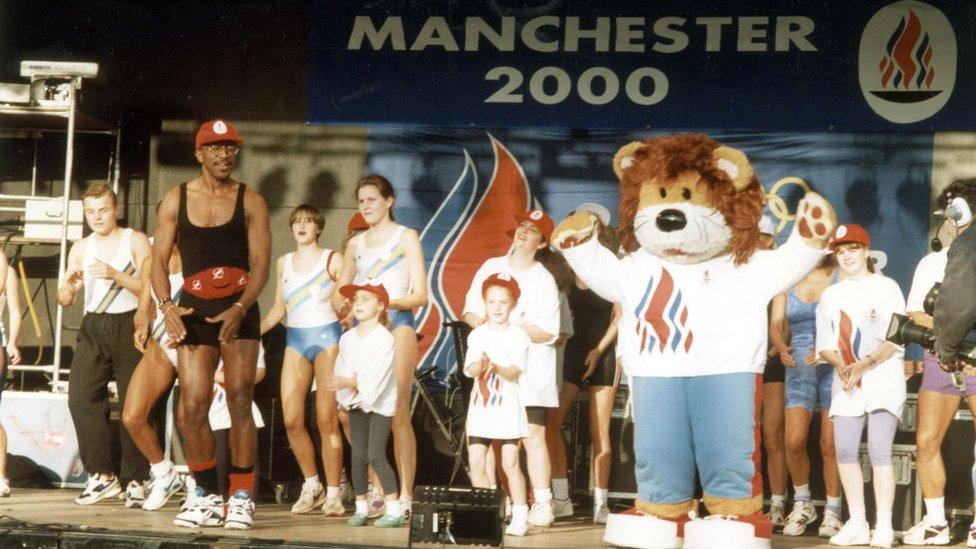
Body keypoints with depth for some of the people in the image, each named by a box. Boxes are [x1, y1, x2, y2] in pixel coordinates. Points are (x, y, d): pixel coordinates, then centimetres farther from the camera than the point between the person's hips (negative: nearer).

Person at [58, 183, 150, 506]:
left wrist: (116, 275, -21)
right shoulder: (81, 248, 14)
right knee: (80, 397, -11)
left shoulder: (135, 241, 2)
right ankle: (101, 474, -3)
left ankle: (135, 480, 2)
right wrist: (70, 286, -11)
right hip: (93, 328, 4)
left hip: (129, 326, -4)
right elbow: (64, 300, 12)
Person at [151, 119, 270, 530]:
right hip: (194, 311, 2)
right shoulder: (177, 199, 10)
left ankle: (241, 498, -1)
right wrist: (166, 306, -11)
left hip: (239, 310, -2)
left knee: (239, 401, -7)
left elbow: (260, 265, -2)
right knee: (192, 407, -4)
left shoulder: (250, 202, 5)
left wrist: (239, 309, -18)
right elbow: (159, 259, 7)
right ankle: (207, 498, 9)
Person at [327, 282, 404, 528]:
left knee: (376, 456, -12)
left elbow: (376, 376, -20)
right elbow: (341, 370, 1)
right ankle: (361, 508, 12)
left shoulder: (385, 338, -12)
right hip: (356, 403, 6)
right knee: (358, 456, 4)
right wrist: (351, 386, -19)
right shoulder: (347, 338, 7)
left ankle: (394, 510, -8)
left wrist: (348, 382, -26)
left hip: (380, 403, -6)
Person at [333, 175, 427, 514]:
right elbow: (339, 294, 18)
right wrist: (344, 305, -6)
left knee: (398, 413, -10)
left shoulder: (406, 237, 6)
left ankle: (405, 497, -10)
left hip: (397, 324, -4)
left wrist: (388, 302, -19)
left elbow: (420, 295, -1)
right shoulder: (356, 243, 20)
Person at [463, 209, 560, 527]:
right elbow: (470, 310, 14)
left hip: (530, 372, -4)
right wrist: (481, 322, -8)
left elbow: (548, 332, -8)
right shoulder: (491, 267, 13)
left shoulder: (543, 279, -1)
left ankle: (542, 503, -7)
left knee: (533, 435, -9)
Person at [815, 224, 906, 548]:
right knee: (845, 450, -3)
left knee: (879, 450, -12)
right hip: (845, 382, 4)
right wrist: (841, 365, -10)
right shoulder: (831, 295, 16)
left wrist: (864, 364, -18)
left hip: (883, 378, -4)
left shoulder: (886, 287, 3)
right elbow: (825, 343, 11)